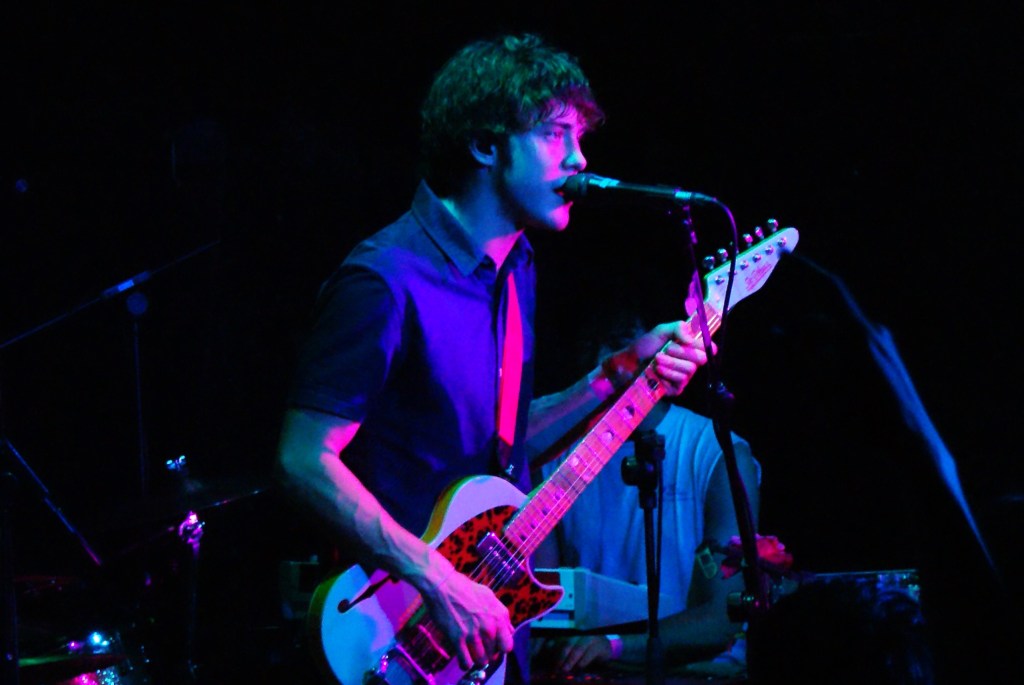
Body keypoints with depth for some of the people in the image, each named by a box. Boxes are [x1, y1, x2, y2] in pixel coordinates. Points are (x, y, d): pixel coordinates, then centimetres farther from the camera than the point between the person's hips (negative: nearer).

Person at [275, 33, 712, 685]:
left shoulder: (514, 265, 8)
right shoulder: (389, 281, -20)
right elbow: (305, 460, -22)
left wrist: (614, 378, 2)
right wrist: (438, 580, -25)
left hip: (495, 613, 8)